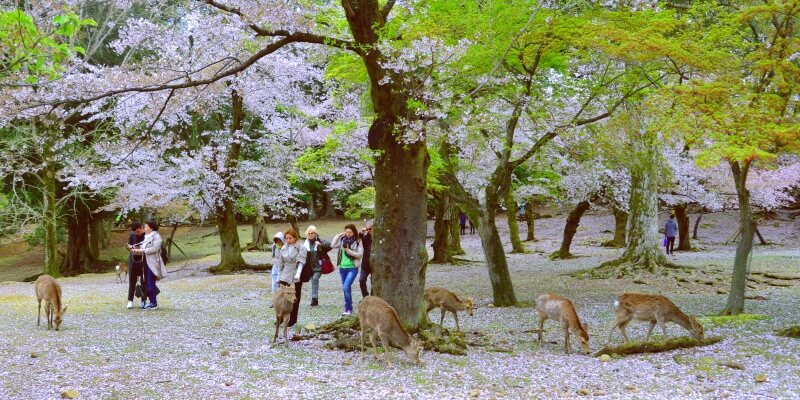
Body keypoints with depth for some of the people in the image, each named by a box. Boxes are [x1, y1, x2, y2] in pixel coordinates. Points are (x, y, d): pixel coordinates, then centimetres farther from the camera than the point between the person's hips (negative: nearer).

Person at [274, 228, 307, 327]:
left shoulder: (301, 248, -5)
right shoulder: (283, 249, 9)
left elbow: (301, 262, -17)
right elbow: (281, 264, 16)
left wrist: (298, 274, -30)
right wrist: (279, 276, 16)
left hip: (296, 278, -4)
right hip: (285, 277, 4)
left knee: (294, 300, 5)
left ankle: (293, 320, 16)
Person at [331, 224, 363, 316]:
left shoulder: (358, 242, -5)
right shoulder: (342, 240, 6)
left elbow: (360, 254, -10)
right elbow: (332, 245, -1)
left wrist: (349, 251, -18)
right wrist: (338, 235, -4)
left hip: (352, 268, -5)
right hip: (342, 267, 5)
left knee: (346, 287, -17)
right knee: (346, 288, 13)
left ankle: (349, 309, -8)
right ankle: (348, 308, 24)